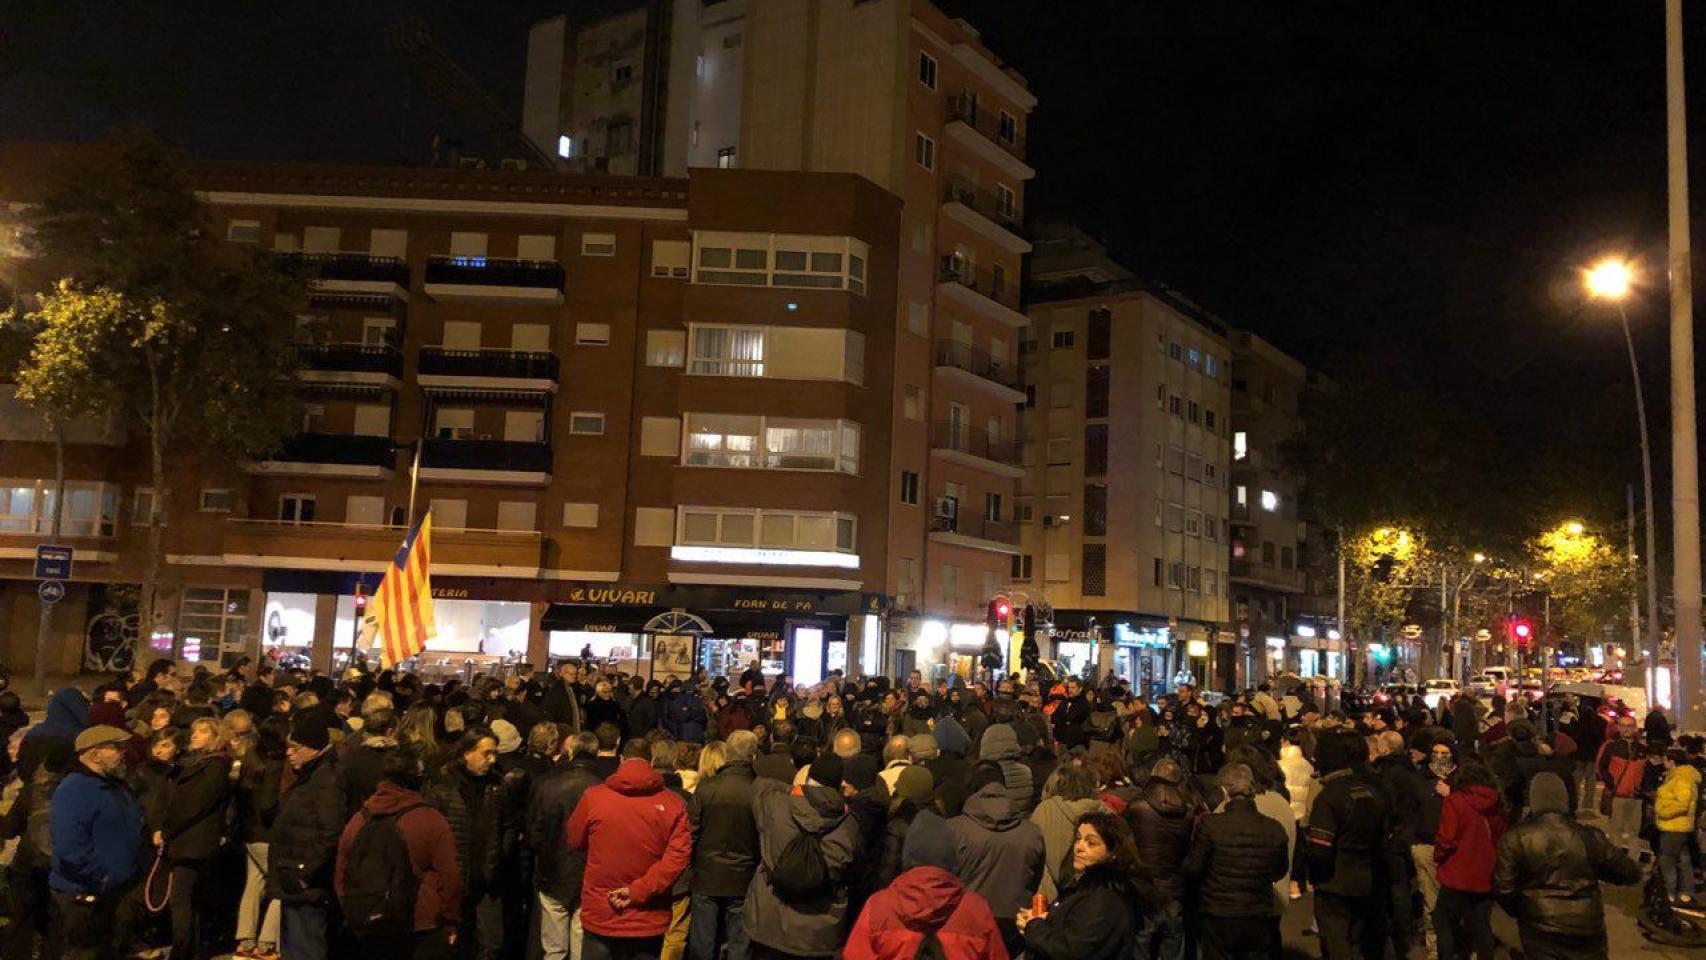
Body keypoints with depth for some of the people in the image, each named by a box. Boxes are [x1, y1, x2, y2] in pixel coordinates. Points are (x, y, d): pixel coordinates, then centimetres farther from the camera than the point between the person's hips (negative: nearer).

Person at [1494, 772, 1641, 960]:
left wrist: (1521, 912, 7)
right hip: (1587, 927, 2)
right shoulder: (1588, 837, -5)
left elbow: (1503, 887, -13)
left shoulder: (1516, 838, -11)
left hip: (1540, 929, -2)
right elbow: (1630, 873, 4)